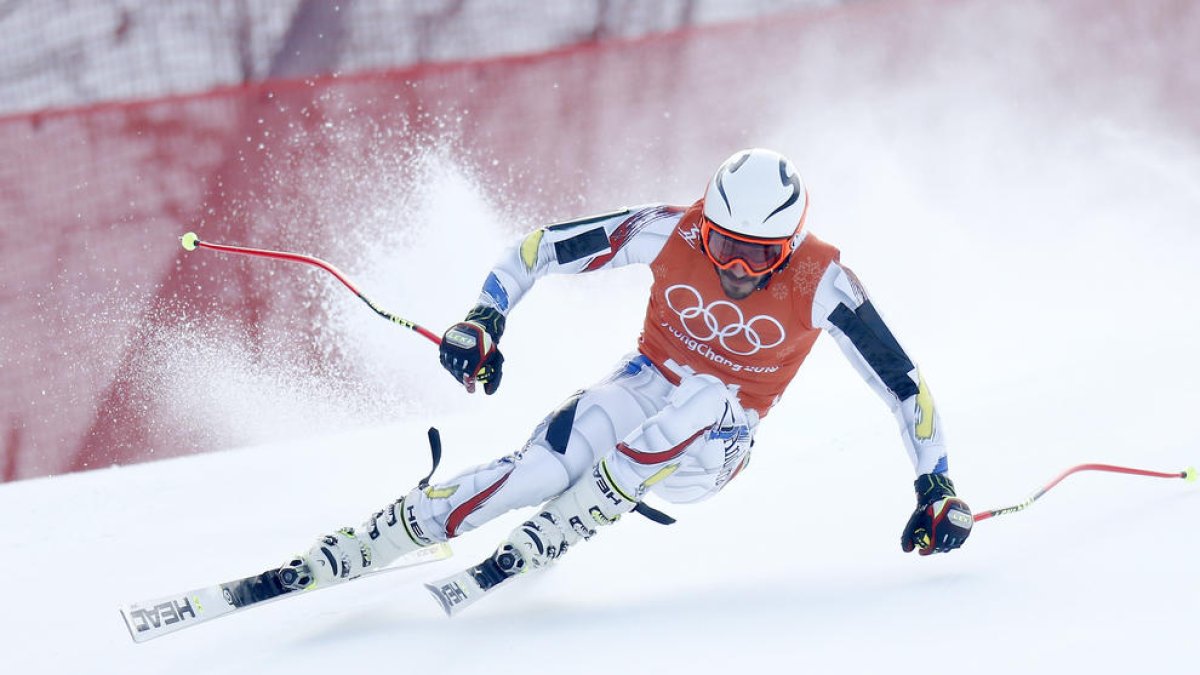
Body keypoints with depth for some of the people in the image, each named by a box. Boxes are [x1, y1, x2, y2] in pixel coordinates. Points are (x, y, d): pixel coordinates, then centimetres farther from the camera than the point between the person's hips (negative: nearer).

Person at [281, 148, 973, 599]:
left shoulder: (822, 283, -21)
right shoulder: (671, 233, -17)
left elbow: (903, 382, -16)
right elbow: (541, 249, -9)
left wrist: (936, 488, -20)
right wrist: (484, 321, -21)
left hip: (713, 449, 0)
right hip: (643, 390, 0)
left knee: (704, 397, -37)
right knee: (536, 470, -27)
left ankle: (547, 541, -29)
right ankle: (327, 561, -25)